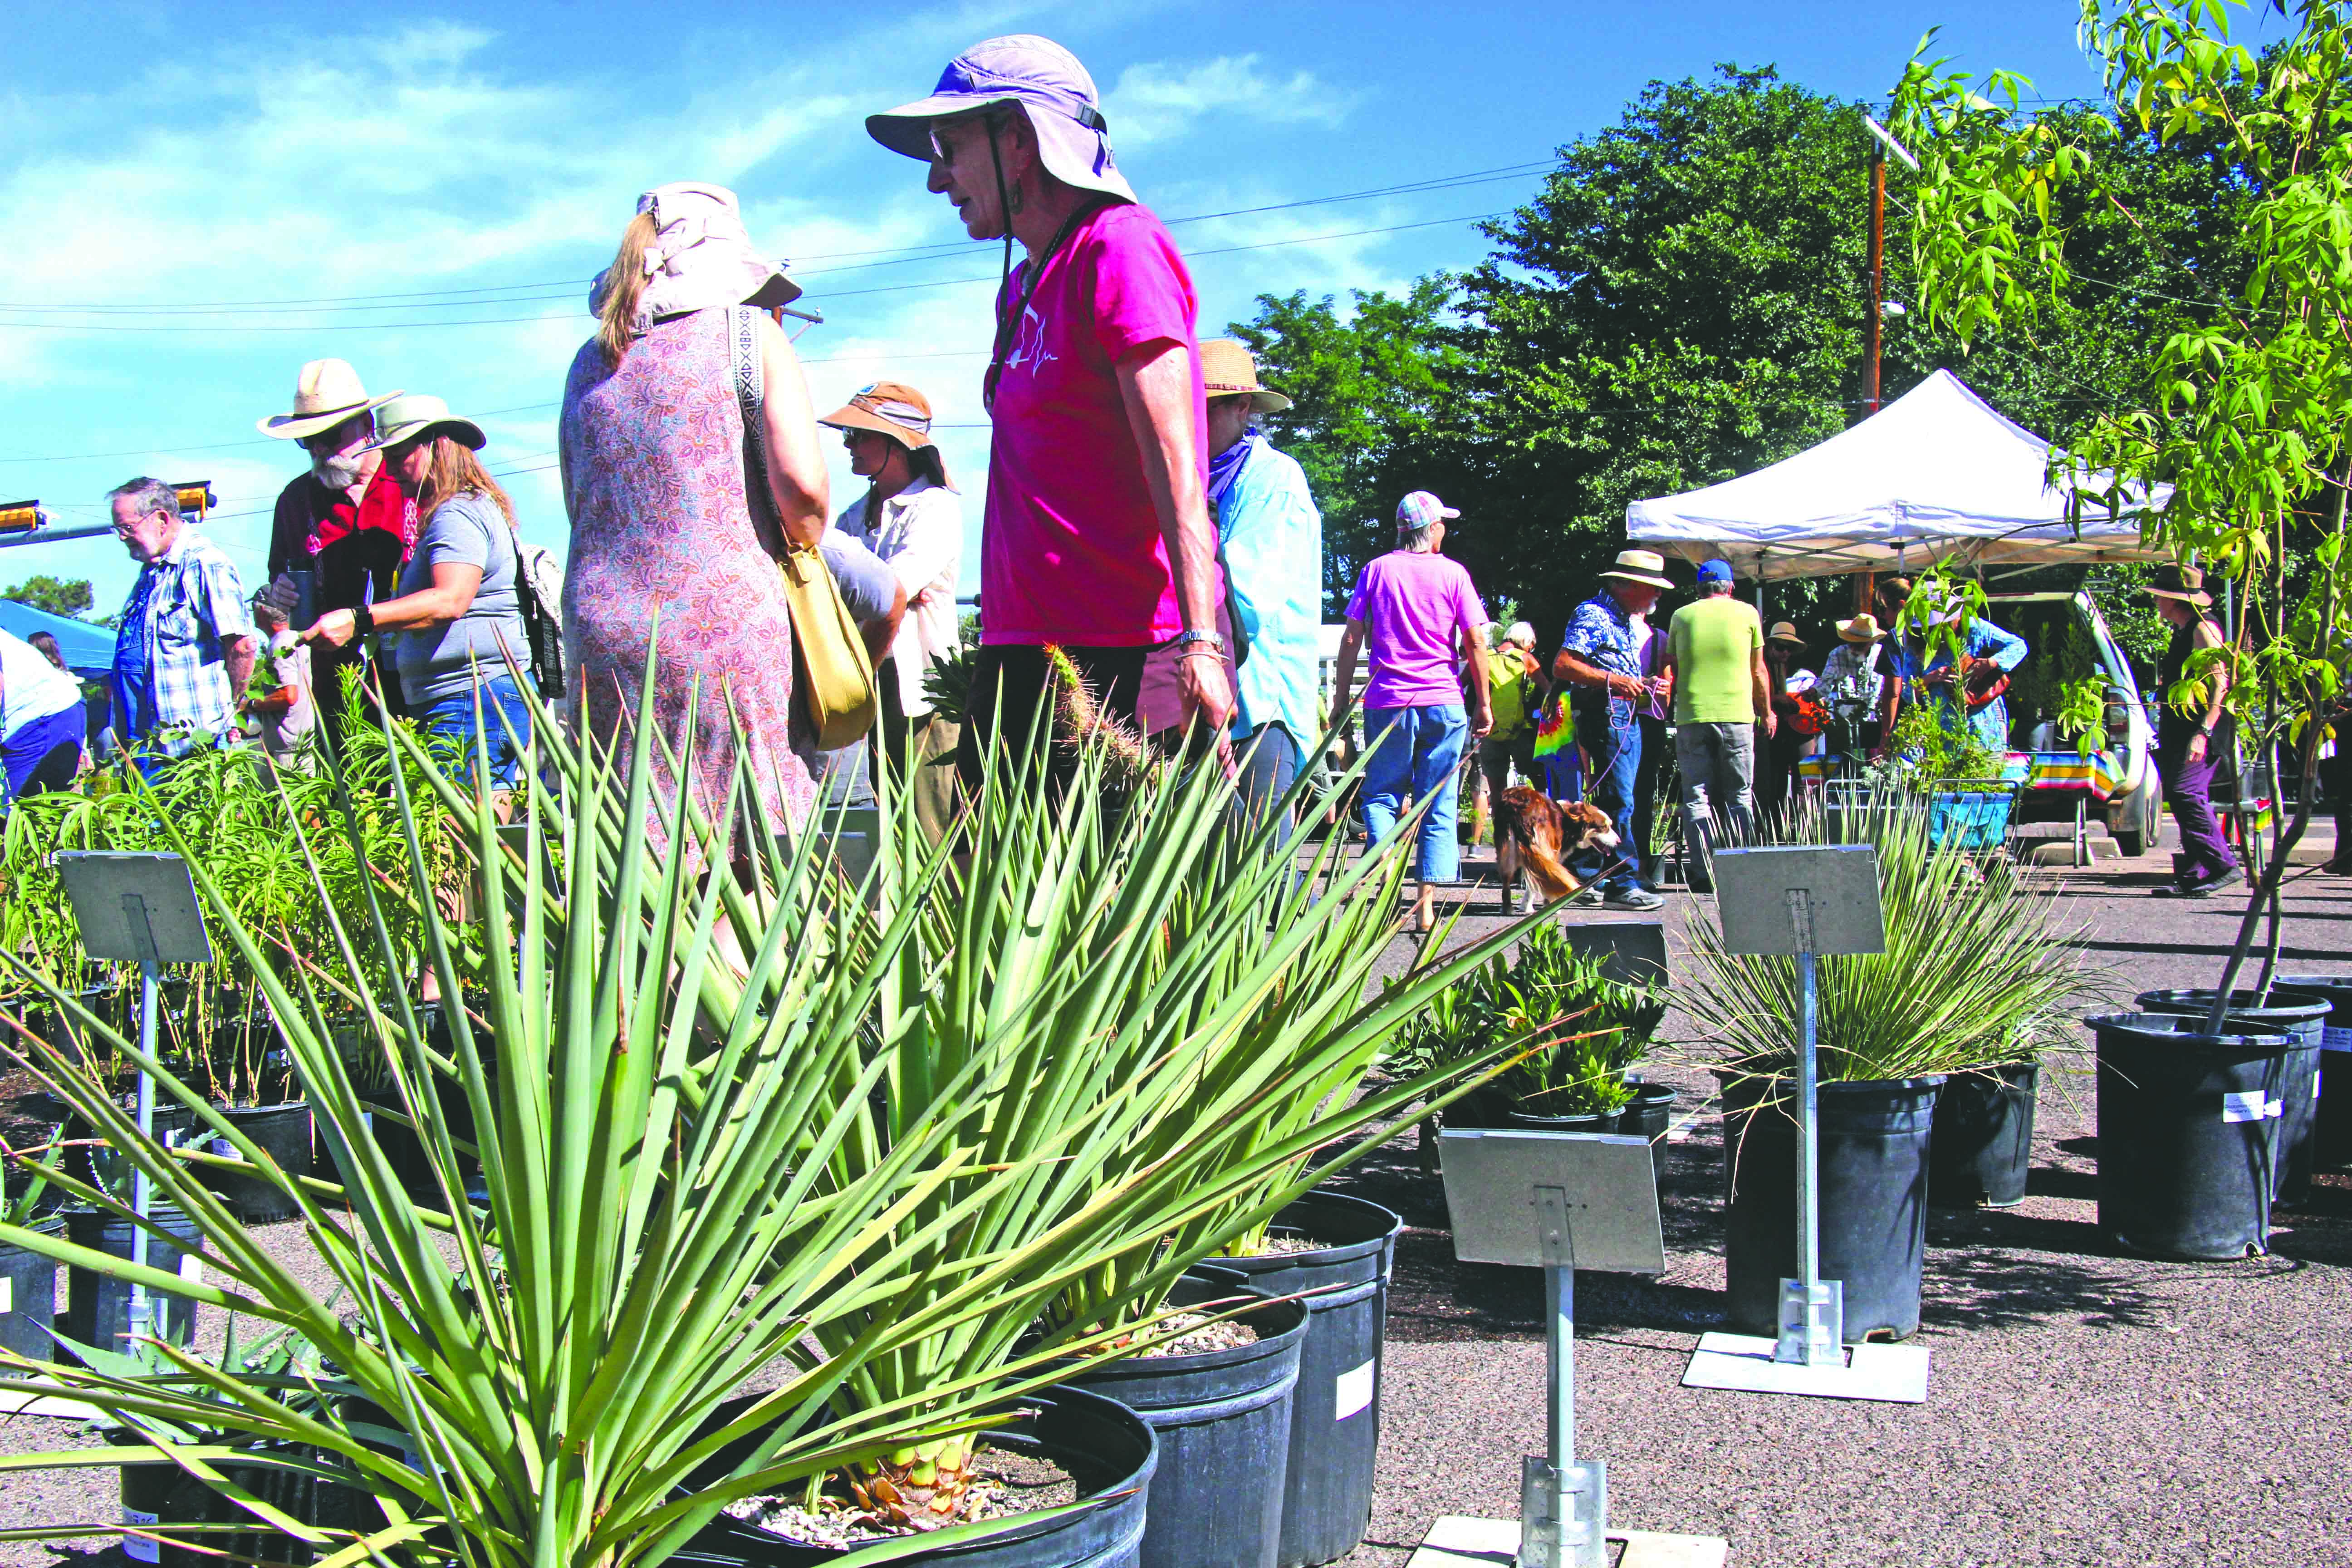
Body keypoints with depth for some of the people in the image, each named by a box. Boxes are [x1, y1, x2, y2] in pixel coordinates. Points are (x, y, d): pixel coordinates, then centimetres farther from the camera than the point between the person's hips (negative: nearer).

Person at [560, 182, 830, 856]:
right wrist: (802, 554, 10)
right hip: (728, 620, -4)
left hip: (602, 639, 4)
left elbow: (580, 508, 19)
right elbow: (802, 484, -7)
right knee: (756, 865, -2)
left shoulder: (589, 362, 17)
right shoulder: (750, 333, 4)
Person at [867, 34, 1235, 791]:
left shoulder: (1118, 245, -7)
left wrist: (1198, 640, -24)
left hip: (1119, 650, -9)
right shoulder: (1023, 283, 21)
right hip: (1021, 645, 9)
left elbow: (1175, 458, -16)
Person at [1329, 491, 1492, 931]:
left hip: (1387, 701, 0)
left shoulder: (1376, 570, 5)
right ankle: (1426, 905, 1)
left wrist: (1341, 699, 9)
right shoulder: (1453, 573, 4)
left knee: (1380, 795, 11)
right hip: (1444, 702, 0)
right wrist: (1483, 704, 7)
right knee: (1438, 804, 5)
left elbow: (1352, 639, 3)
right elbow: (1475, 642, 1)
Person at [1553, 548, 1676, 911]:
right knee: (1618, 800, -11)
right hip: (1602, 711, -10)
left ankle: (1585, 881, 15)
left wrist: (1644, 684, 9)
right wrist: (1612, 680, -23)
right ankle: (1622, 884, -8)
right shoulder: (1593, 615, -8)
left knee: (1609, 800, 9)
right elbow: (1562, 666, -17)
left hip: (1627, 714, 10)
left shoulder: (1632, 622, 22)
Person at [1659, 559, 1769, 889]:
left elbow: (1670, 668, 11)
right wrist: (1766, 712, 21)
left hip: (1691, 716, 0)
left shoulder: (1681, 616, 7)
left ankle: (1704, 874, -3)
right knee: (1740, 797, 7)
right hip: (1737, 714, 0)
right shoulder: (1747, 613, 6)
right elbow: (1758, 670, 11)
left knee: (1697, 797, 3)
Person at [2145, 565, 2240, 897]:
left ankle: (2222, 865, -16)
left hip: (2201, 734, -10)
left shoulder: (2202, 629, -12)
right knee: (2184, 796, 7)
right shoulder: (2183, 632, 19)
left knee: (2185, 792, -18)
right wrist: (2167, 733, 25)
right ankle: (2194, 876, 9)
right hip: (2181, 733, 10)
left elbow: (2220, 683, -21)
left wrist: (2203, 732, -27)